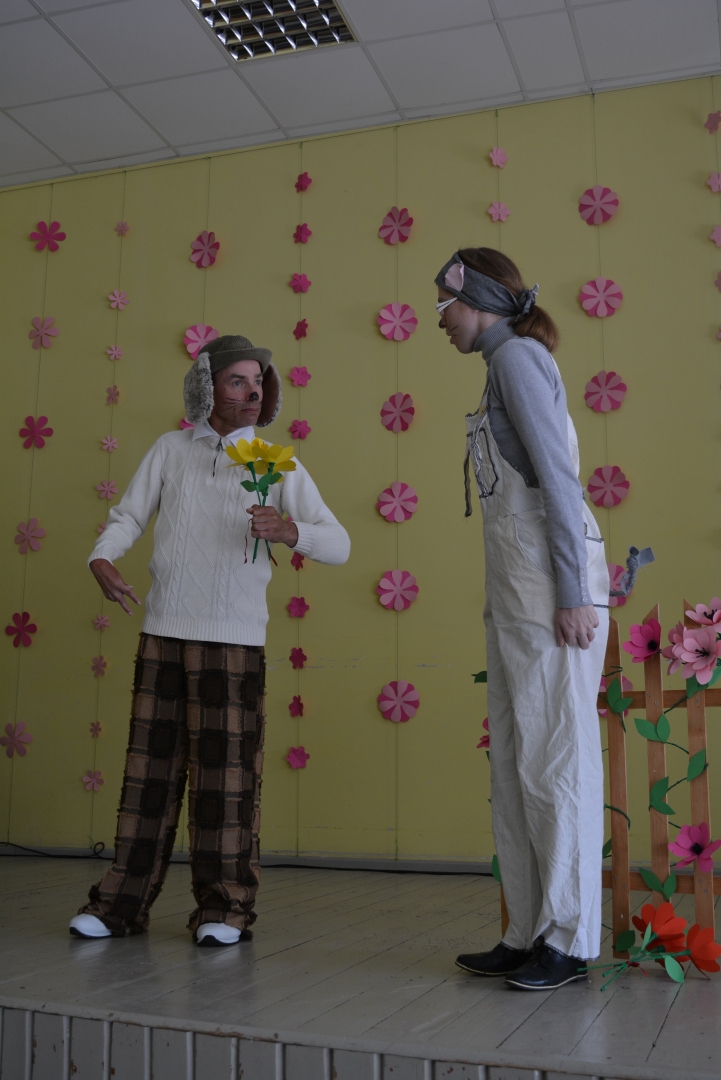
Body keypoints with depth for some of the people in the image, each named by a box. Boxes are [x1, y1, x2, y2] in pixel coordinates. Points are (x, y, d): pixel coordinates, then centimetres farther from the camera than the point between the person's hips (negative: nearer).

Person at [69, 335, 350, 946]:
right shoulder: (171, 449, 11)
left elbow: (339, 545, -1)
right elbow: (129, 515, 8)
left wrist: (291, 532, -21)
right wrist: (102, 558, -13)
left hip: (234, 637, -2)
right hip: (163, 630, 2)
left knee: (227, 770, -1)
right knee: (151, 762, 6)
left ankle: (226, 907, 11)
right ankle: (124, 900, 16)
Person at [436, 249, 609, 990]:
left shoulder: (517, 355, -4)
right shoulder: (509, 364, 23)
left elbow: (559, 476, -14)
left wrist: (572, 594, -19)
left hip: (550, 586, -9)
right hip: (515, 592, 9)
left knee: (555, 759, -5)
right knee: (515, 767, 9)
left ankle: (571, 940, 4)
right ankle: (529, 935, 15)